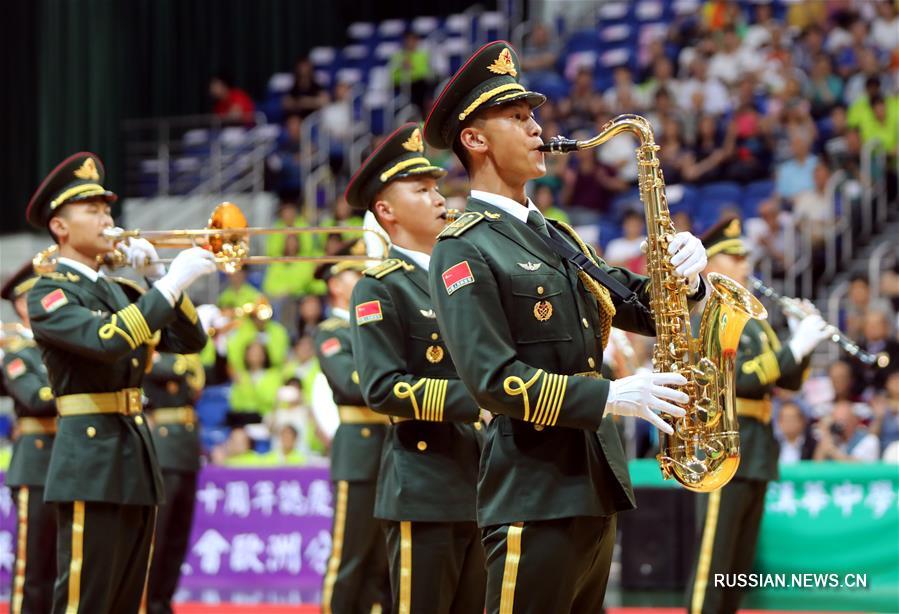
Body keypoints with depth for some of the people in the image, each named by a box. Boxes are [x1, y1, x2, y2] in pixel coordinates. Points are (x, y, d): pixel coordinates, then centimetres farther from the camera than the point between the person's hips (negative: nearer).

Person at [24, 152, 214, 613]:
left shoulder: (117, 291, 19)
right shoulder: (49, 294, -6)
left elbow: (190, 340, 14)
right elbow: (107, 340, -25)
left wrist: (157, 277, 2)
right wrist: (170, 283, -24)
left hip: (136, 456, 8)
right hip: (91, 459, -8)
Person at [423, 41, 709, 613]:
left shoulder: (557, 237, 18)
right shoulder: (463, 249, -9)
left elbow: (642, 308, 19)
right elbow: (495, 379, -18)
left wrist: (683, 272, -3)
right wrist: (612, 396, -22)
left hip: (595, 485, 8)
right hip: (534, 497, -8)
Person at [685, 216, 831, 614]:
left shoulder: (753, 320, 19)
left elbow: (790, 381, 16)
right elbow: (737, 377, -19)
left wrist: (802, 344, -2)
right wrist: (794, 348, -19)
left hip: (757, 452, 9)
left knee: (740, 567, 10)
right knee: (712, 564, -10)